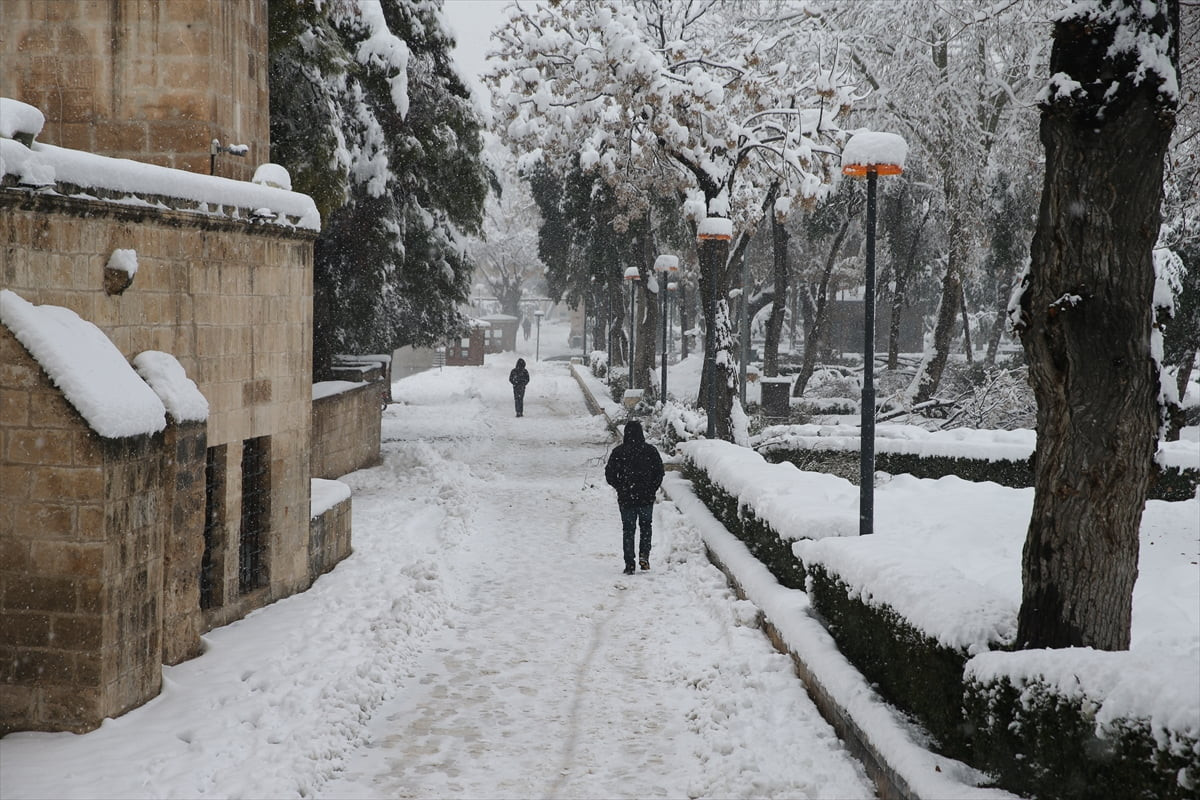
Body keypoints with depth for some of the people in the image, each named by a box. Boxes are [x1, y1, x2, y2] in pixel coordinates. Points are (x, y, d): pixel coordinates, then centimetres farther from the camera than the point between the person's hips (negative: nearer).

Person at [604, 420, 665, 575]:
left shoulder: (618, 452, -6)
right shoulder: (650, 450, -4)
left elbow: (609, 475, -3)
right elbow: (659, 472, -1)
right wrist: (652, 490, 11)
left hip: (626, 498, -1)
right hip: (646, 498, 1)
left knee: (628, 530, 7)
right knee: (646, 526, 19)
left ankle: (629, 564, 2)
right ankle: (644, 555, 1)